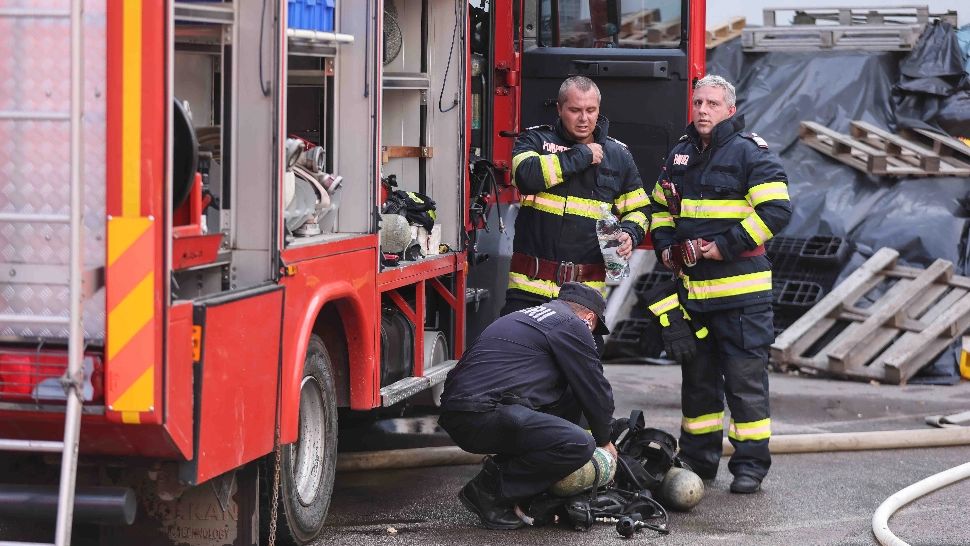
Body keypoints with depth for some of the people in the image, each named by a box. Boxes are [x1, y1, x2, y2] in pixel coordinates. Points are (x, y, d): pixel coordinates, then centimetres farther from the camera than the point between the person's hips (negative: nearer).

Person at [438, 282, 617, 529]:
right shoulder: (572, 326, 2)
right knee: (580, 445, -16)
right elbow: (594, 390, 6)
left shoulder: (523, 317, 30)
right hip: (484, 414, -10)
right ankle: (489, 490, -7)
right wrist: (604, 441, 24)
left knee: (568, 396, 19)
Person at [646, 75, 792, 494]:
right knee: (697, 375, 13)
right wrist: (665, 246, 7)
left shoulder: (749, 153, -7)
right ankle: (698, 459, 23)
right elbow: (660, 205, 26)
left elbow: (776, 209, -16)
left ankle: (750, 464, 2)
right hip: (691, 287, 7)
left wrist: (724, 247, -17)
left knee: (745, 377, -4)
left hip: (740, 288, -7)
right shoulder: (680, 155, 14)